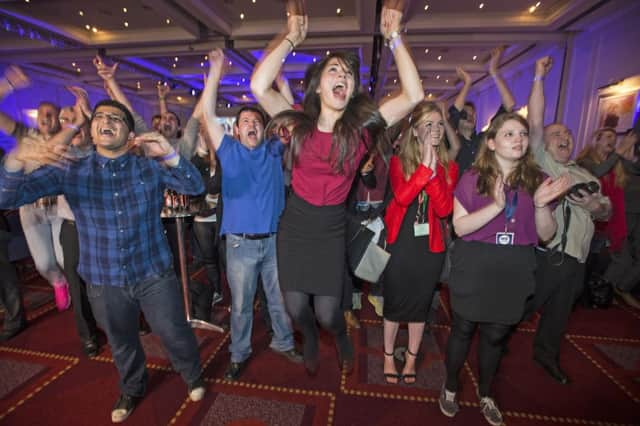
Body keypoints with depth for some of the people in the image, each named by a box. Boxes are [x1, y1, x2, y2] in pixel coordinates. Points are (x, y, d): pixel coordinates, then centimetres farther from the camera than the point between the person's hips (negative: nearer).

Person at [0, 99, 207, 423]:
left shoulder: (151, 167, -5)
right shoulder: (69, 172, -3)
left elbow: (195, 186, -14)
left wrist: (169, 154, -31)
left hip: (154, 275, -2)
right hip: (104, 282, 2)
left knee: (174, 334, 13)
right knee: (122, 343, 24)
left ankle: (193, 376, 45)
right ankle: (132, 390, 54)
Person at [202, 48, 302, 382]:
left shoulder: (274, 151, 6)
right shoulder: (229, 151, 3)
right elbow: (207, 112, -3)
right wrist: (216, 69, -5)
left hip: (275, 239, 2)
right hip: (241, 242, -1)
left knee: (280, 299, 16)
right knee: (240, 304, 12)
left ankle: (283, 343, 38)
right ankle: (239, 353, 33)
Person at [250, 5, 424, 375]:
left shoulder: (361, 128, -7)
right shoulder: (299, 123, -5)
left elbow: (414, 96, -15)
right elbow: (259, 86, -18)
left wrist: (394, 37, -12)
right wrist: (290, 39, -11)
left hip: (332, 230, -1)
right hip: (294, 225, 1)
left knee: (327, 313, 2)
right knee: (296, 308, 8)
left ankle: (342, 338, 43)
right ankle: (310, 342, 47)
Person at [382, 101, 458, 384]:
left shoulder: (449, 168, 3)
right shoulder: (398, 162, -3)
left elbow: (444, 209, -12)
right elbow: (402, 196, -21)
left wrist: (433, 171, -20)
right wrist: (425, 165, -22)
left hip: (431, 247, 2)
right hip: (399, 245, -2)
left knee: (420, 304, 15)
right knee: (394, 303, 9)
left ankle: (411, 358, 36)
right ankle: (389, 356, 32)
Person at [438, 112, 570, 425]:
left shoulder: (535, 180, 3)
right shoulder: (473, 178, -6)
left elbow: (546, 235, 4)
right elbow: (459, 226, -12)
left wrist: (541, 205, -15)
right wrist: (496, 206, -24)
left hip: (514, 272, 3)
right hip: (474, 269, -3)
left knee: (496, 335, 16)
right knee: (463, 329, 10)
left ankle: (485, 394, 42)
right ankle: (450, 387, 35)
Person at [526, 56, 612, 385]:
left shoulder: (586, 176, 19)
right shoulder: (540, 161, 1)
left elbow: (606, 211, 21)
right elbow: (534, 122, -9)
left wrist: (595, 206, -3)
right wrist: (539, 78, -8)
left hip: (574, 258, 6)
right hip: (541, 254, -6)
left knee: (559, 312, 21)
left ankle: (547, 354, 41)